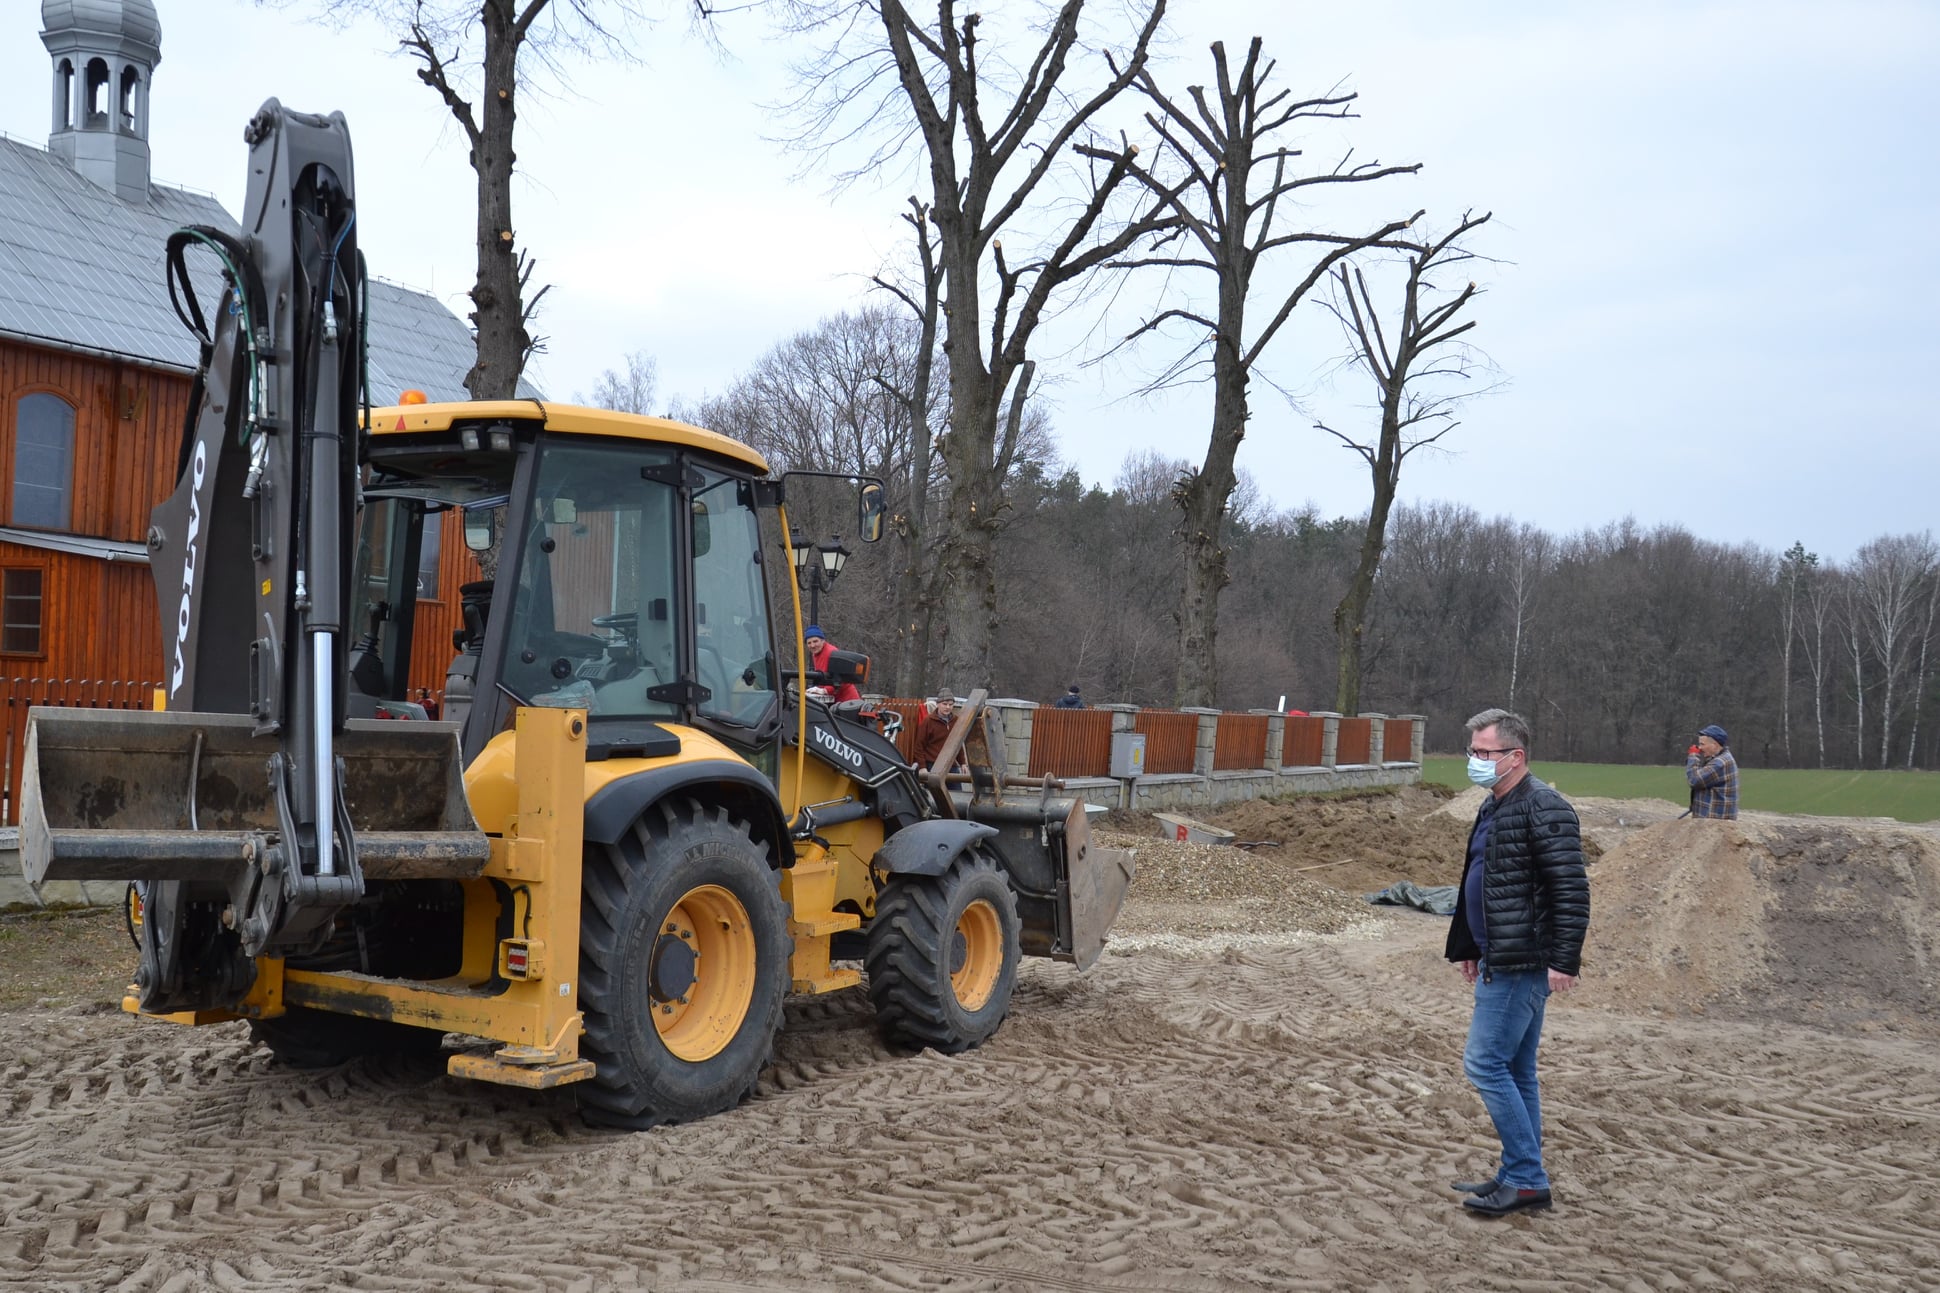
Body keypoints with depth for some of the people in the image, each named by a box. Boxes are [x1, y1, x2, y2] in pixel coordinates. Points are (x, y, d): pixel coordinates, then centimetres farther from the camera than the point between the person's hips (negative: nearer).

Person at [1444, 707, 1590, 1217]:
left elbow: (1572, 889, -21)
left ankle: (1527, 1179, 2)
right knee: (1515, 1071, 15)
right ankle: (1520, 1176, 24)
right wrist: (1468, 947, 26)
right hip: (1499, 962, 10)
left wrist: (1565, 960, -23)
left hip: (1522, 964, -10)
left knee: (1485, 1064, -7)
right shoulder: (1494, 808, 15)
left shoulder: (1544, 809, -16)